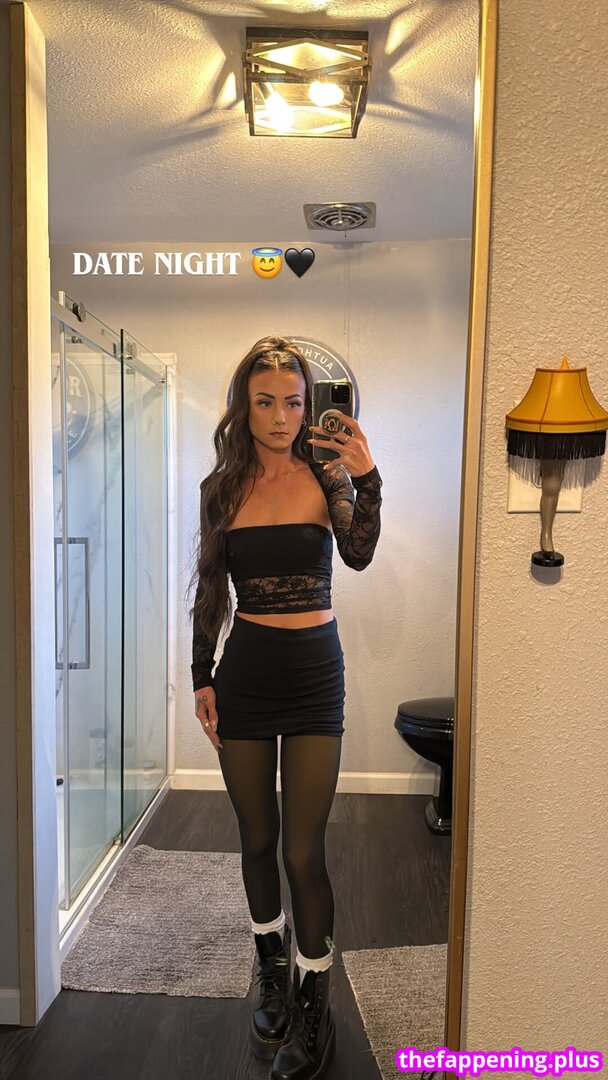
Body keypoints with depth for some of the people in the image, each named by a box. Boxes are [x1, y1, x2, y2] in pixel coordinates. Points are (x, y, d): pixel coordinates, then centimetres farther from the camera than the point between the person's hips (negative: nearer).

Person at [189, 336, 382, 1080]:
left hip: (314, 670, -2)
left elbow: (358, 556, -17)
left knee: (304, 851, 2)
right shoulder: (221, 486, 3)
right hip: (244, 672, 2)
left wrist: (365, 481, -30)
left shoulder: (325, 473, -2)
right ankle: (274, 982, 39)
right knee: (257, 841, 15)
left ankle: (314, 1009, 24)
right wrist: (201, 678, 4)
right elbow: (209, 591, 6)